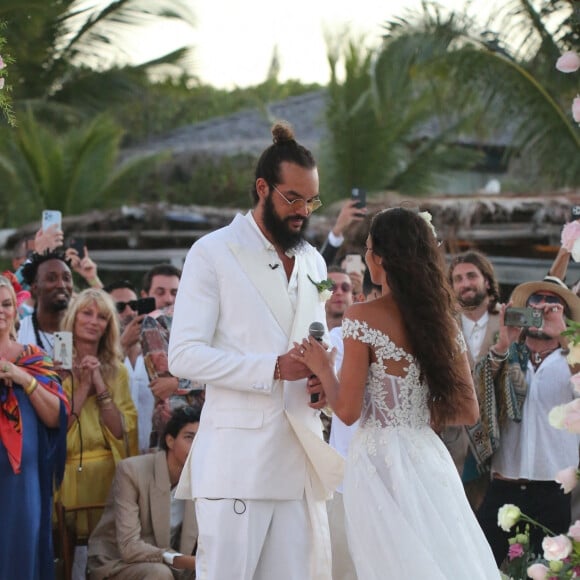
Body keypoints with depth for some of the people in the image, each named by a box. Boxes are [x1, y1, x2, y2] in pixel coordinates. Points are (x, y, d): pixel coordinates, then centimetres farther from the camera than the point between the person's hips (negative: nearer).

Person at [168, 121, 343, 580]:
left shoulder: (313, 262, 19)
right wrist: (274, 369, -18)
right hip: (236, 459, -6)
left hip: (300, 456, 6)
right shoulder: (213, 253, -2)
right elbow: (184, 355, -9)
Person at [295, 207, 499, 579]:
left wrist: (323, 368, 6)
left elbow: (348, 411, -10)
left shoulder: (364, 318, -9)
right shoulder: (444, 321, 7)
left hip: (381, 459, -5)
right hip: (429, 459, 5)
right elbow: (468, 412, 8)